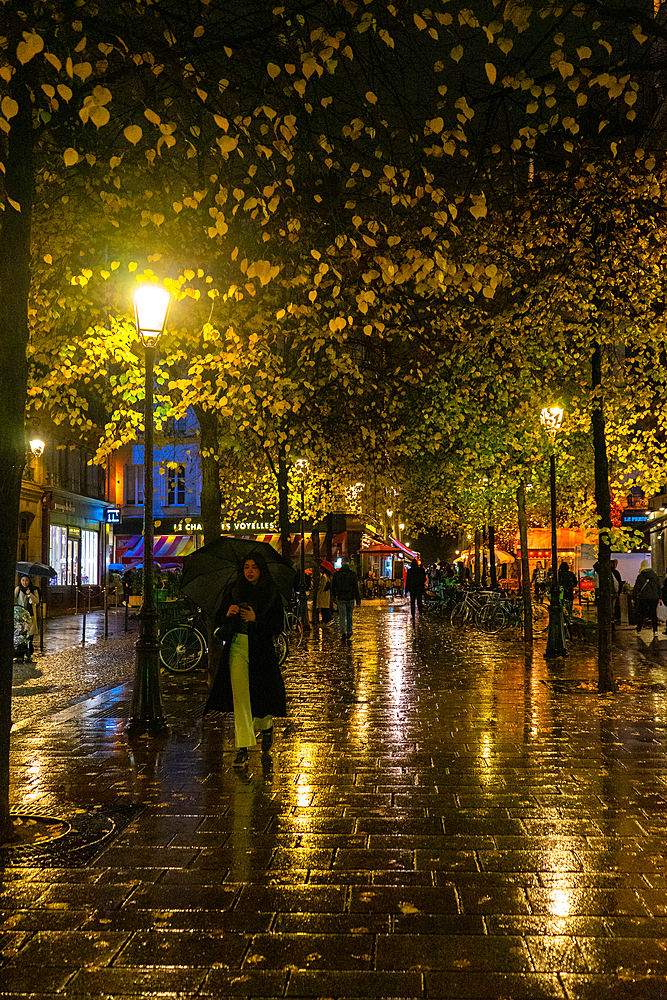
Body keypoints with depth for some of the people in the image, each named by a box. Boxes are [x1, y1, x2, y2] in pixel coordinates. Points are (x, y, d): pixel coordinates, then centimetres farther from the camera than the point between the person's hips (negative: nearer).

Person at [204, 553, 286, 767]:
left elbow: (278, 627, -1)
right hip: (238, 648, 0)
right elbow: (218, 622, 7)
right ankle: (243, 748, -6)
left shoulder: (272, 595, 3)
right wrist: (228, 613, -15)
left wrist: (255, 619, -14)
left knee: (262, 693, 6)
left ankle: (266, 726, 40)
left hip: (262, 651, 0)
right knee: (240, 696, -9)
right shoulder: (232, 592, 7)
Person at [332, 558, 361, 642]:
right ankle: (349, 634, 18)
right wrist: (358, 601, -2)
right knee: (349, 616, 13)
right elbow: (356, 588, -6)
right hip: (350, 598, 0)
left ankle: (343, 633, -16)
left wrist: (334, 596, 21)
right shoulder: (352, 574, -5)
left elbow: (333, 587, 7)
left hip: (340, 598, 0)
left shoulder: (336, 574, -1)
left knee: (342, 617, 0)